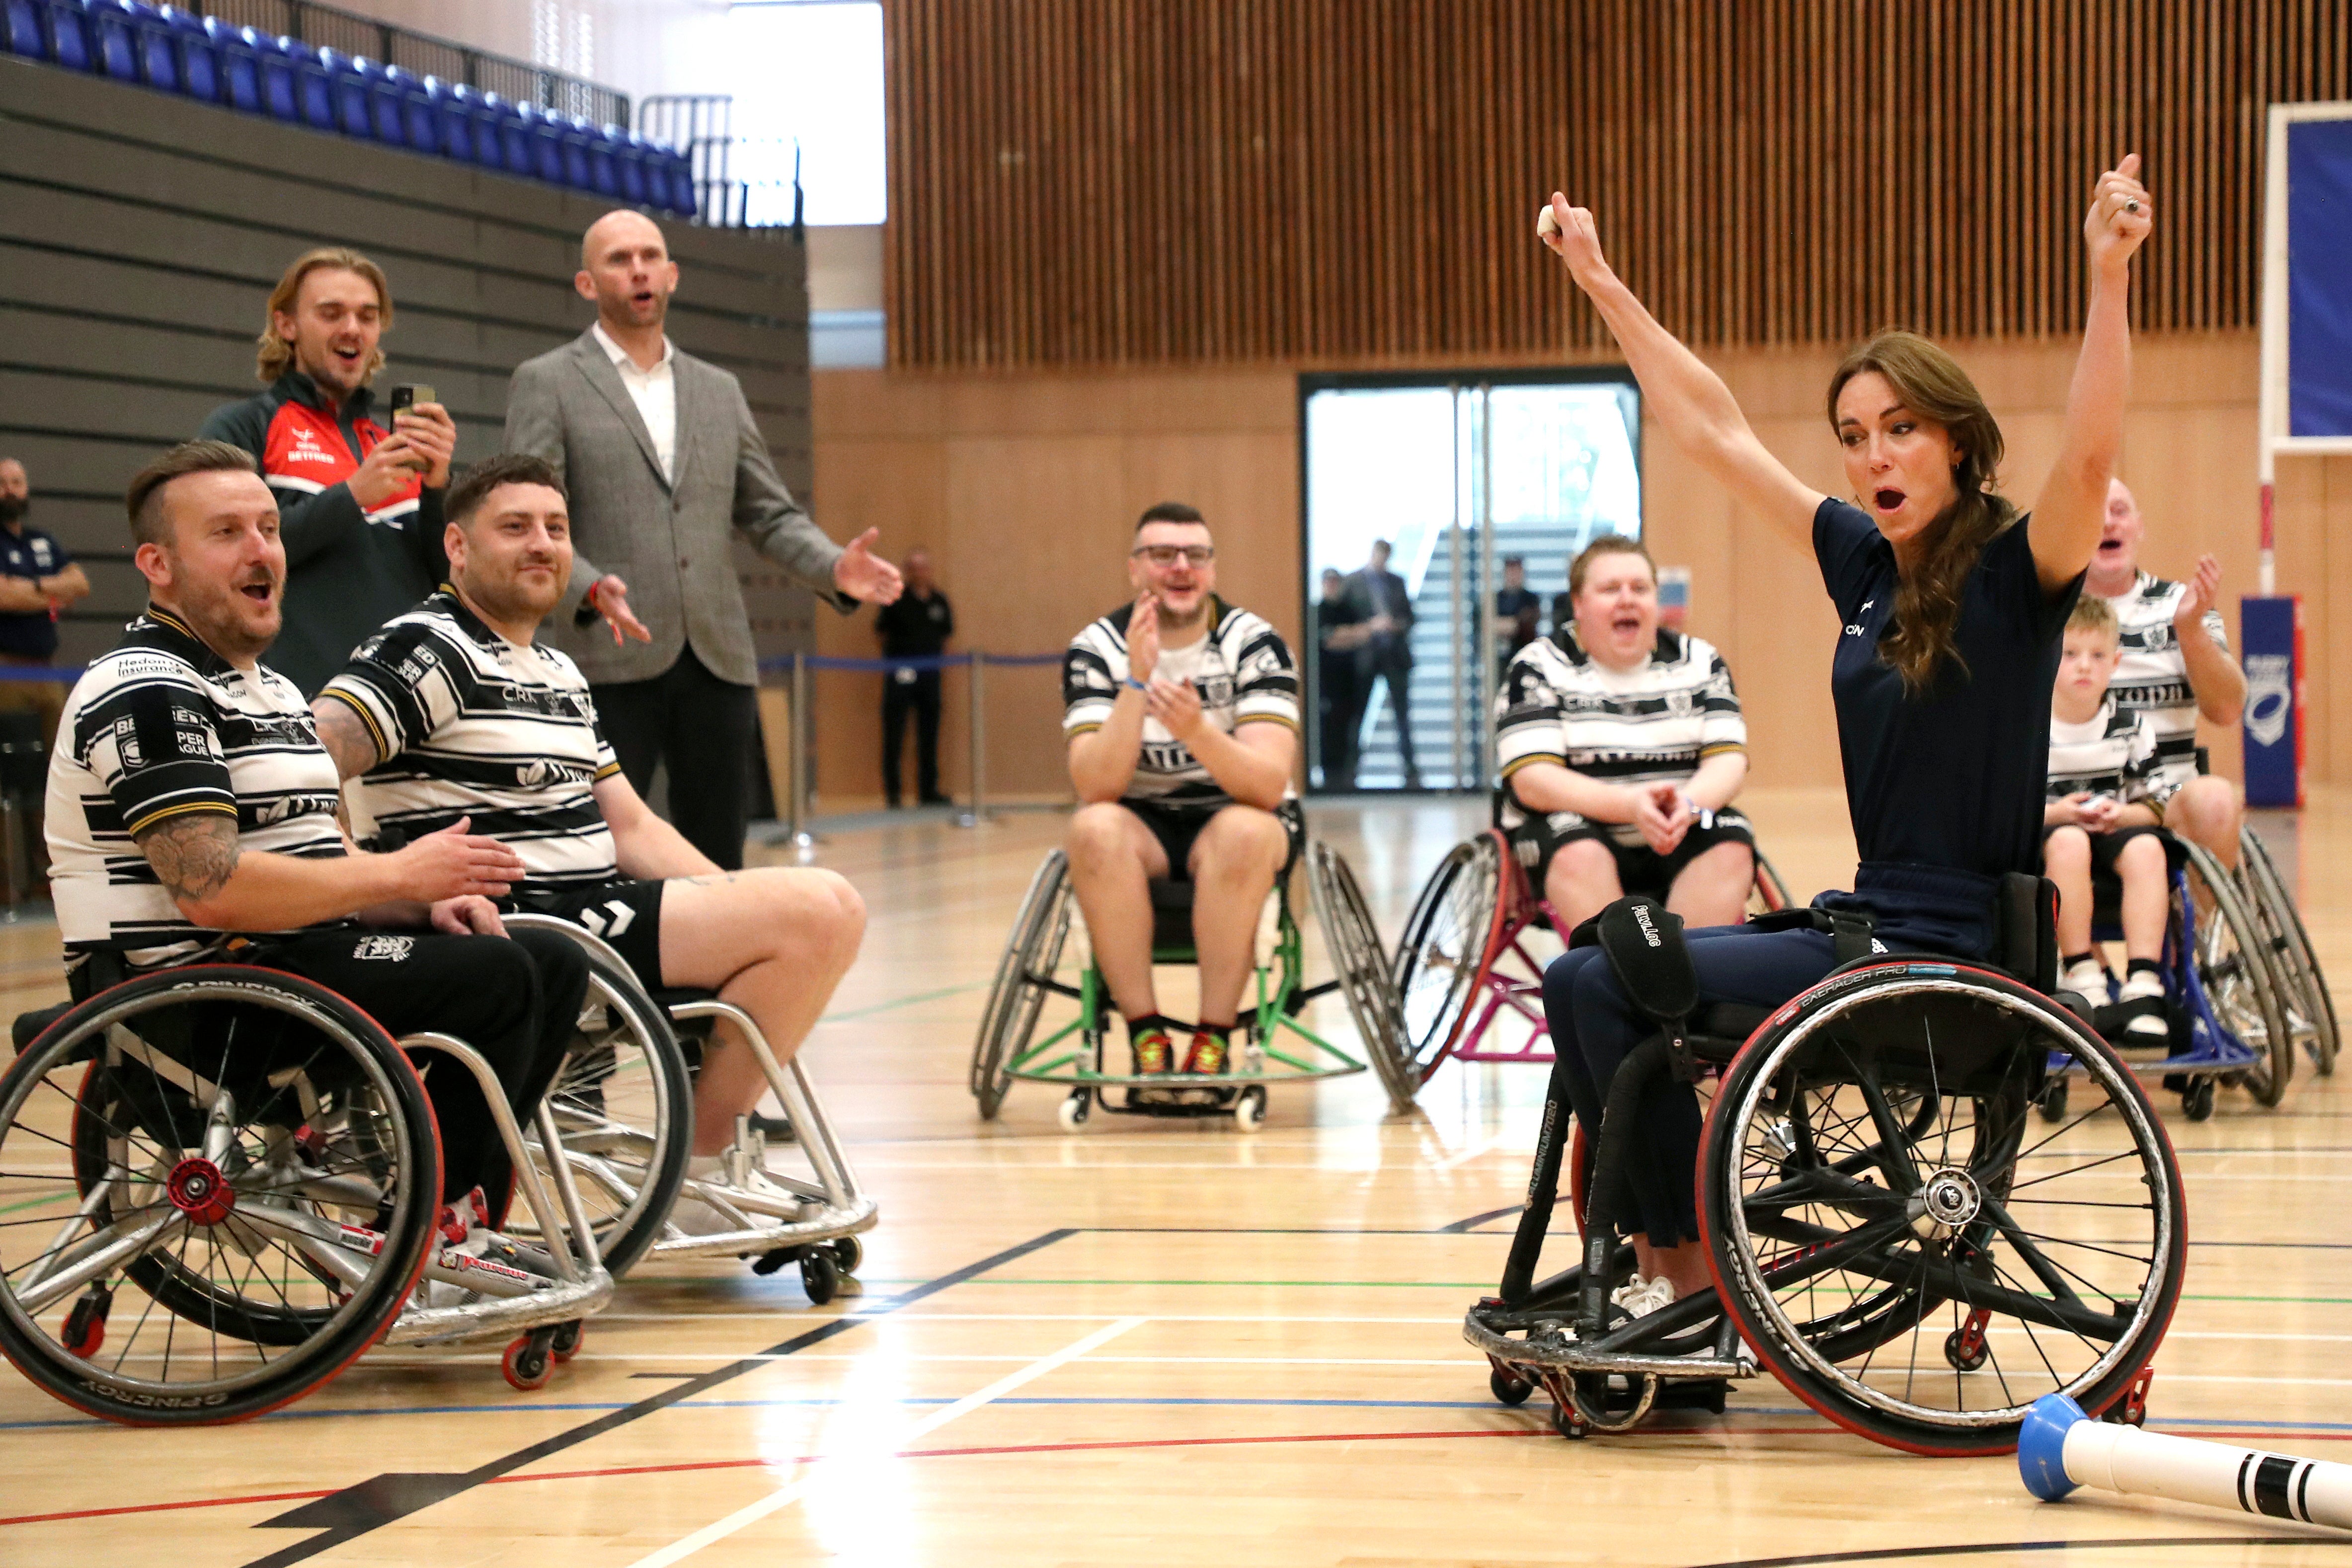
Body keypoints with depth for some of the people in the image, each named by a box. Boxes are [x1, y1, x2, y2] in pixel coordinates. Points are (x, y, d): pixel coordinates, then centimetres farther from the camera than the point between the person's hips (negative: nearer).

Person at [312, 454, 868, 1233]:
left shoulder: (560, 673, 23)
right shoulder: (428, 650, -8)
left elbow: (630, 826, 22)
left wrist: (742, 906, 8)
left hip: (595, 915, 10)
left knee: (835, 910, 9)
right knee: (812, 913, -17)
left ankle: (708, 1158, 8)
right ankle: (699, 1166, -5)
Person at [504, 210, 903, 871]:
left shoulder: (719, 390, 19)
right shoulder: (547, 384, 4)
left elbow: (769, 514, 17)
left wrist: (834, 568, -3)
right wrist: (590, 590, -24)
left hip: (719, 661, 5)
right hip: (612, 664, -5)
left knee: (718, 864, 6)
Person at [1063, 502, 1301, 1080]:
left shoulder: (1254, 644, -13)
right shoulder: (1096, 649, -9)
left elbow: (1269, 784, -25)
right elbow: (1095, 786, -22)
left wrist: (1198, 731, -42)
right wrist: (1137, 682, -33)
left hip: (1235, 818, -1)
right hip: (1143, 821, 1)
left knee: (1245, 831, -35)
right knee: (1094, 829, -32)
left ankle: (1214, 1038, -26)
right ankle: (1146, 1034, -25)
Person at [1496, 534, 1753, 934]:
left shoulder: (1699, 662, 10)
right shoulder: (1539, 668, -1)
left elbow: (1729, 760, 0)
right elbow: (1532, 780, -14)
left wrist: (1688, 804, -24)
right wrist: (1631, 805, -29)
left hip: (1681, 841, 3)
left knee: (1731, 845, -26)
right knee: (1578, 852, -35)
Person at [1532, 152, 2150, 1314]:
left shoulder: (2015, 573, -10)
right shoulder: (1868, 565, 10)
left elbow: (2089, 452, -31)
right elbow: (1715, 434, 16)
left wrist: (2109, 275, -43)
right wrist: (1604, 287, 17)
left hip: (1949, 955, -8)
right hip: (1866, 919, 8)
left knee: (1609, 987, -15)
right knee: (1581, 977, 5)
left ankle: (1691, 1264, -1)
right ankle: (1638, 1256, 8)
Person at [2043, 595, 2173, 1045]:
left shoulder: (2131, 726, 6)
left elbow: (2154, 808, 6)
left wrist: (2122, 814, -16)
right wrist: (2054, 813, -20)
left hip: (2116, 832, 3)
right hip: (2038, 843, -3)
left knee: (2146, 847, -31)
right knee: (2067, 840, -37)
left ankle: (2143, 988, -38)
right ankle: (2082, 980, -35)